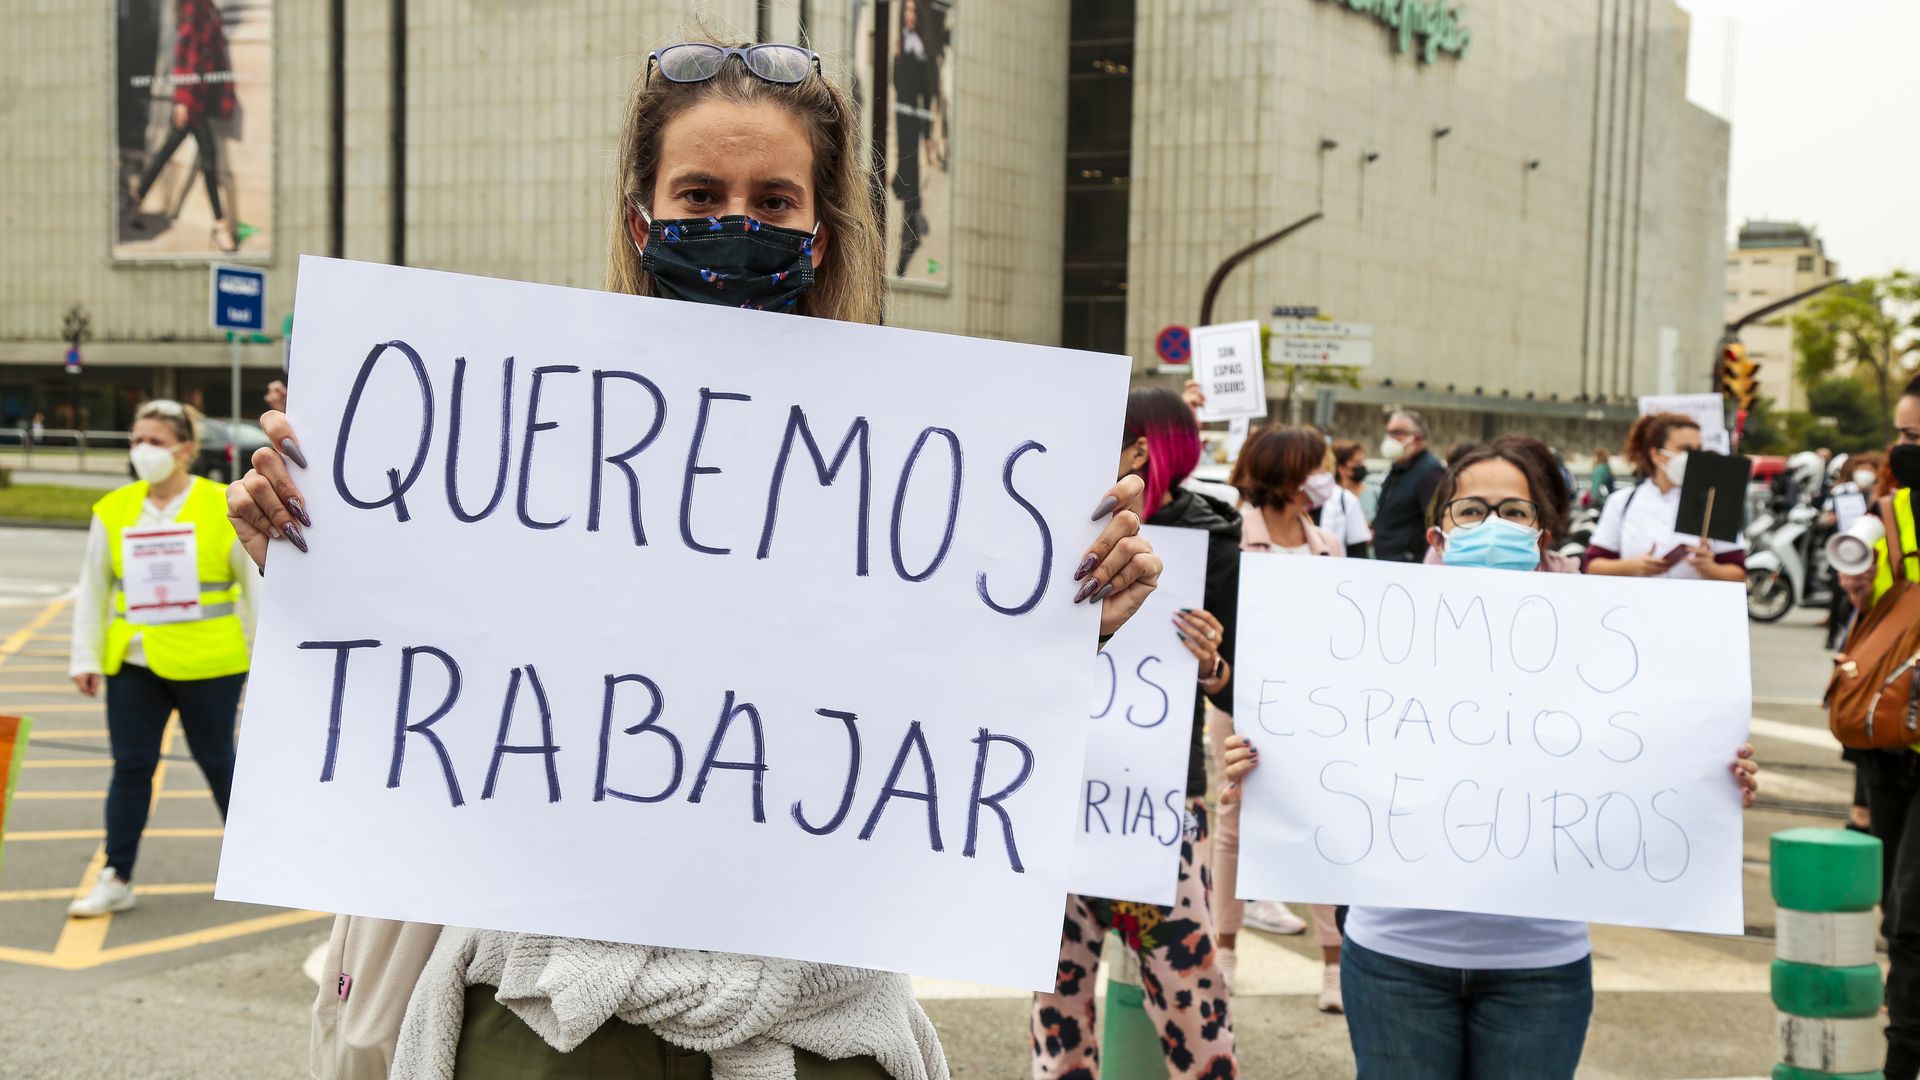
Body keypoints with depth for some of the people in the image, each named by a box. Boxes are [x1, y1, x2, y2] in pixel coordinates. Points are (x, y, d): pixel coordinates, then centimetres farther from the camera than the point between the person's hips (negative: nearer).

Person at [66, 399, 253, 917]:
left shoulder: (225, 508, -4)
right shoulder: (113, 510, 3)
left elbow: (255, 584, 2)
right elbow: (92, 590, 8)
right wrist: (84, 657, 4)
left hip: (207, 663, -2)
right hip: (133, 663, 2)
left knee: (217, 761, 9)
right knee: (131, 766, 3)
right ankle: (117, 879, 11)